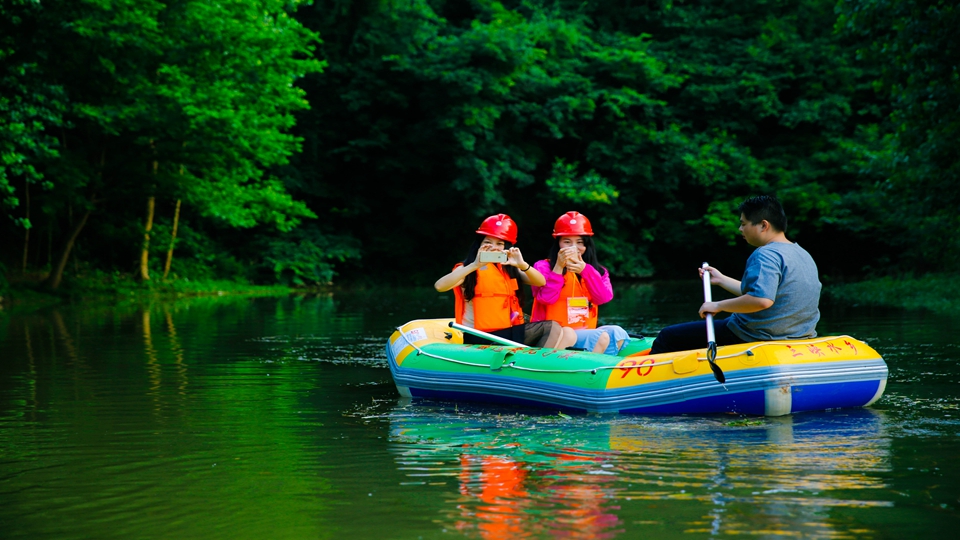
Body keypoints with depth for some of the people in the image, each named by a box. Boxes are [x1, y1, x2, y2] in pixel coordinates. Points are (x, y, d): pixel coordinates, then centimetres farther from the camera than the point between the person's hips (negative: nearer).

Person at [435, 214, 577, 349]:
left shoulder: (508, 268, 16)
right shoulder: (468, 268, -1)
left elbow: (541, 282, 3)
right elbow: (440, 286, -21)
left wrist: (522, 265, -18)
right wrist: (475, 265, -27)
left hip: (509, 331, 7)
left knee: (552, 328, -11)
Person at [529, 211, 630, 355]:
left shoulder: (597, 271, 15)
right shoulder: (543, 267, 3)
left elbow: (604, 297, -6)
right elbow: (546, 298, -14)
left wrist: (584, 270, -17)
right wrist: (559, 267, -20)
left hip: (585, 332, 5)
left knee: (616, 333, -25)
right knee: (601, 337, -28)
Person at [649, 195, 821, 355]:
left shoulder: (765, 255, -19)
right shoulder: (804, 255, 12)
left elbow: (762, 300, -34)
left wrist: (719, 306, -21)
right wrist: (721, 280, 29)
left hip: (752, 337, -10)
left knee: (667, 337, 0)